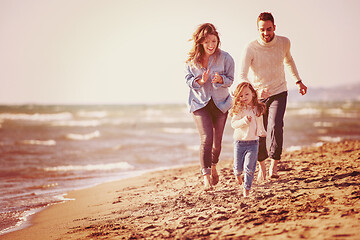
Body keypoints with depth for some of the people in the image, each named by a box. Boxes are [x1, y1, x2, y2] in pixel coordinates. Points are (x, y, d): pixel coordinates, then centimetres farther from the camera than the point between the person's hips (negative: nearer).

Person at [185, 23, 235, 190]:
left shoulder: (225, 58, -10)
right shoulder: (192, 59, -7)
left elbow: (230, 80, -4)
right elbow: (188, 79, -1)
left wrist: (220, 79, -27)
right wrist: (200, 81, -22)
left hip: (220, 103, 1)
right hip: (200, 102, -1)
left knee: (217, 140, 10)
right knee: (206, 138, -16)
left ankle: (213, 166, 40)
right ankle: (206, 176, -14)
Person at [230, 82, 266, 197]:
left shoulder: (258, 108, 5)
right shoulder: (238, 109, -6)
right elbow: (233, 124, -14)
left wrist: (262, 132, 24)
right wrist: (244, 121, -27)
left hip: (253, 142, 1)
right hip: (239, 142, -1)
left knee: (249, 168, -8)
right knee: (238, 166, 9)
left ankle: (246, 190, 2)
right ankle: (238, 174, 45)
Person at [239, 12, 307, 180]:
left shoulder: (284, 42, -7)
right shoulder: (250, 48, -17)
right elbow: (242, 77, -23)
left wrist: (298, 81, 20)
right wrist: (257, 90, -41)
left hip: (279, 92, 0)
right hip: (258, 95, 0)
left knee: (275, 126, -22)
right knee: (259, 133, 6)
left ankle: (274, 166, -13)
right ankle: (262, 165, 30)